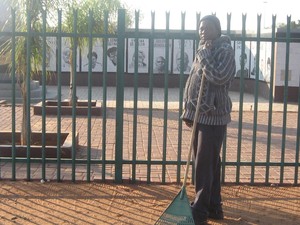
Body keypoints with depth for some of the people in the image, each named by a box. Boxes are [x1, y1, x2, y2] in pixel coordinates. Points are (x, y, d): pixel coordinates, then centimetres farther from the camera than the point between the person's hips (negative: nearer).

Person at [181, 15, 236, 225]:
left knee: (205, 165, -5)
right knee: (210, 163, 14)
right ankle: (213, 207, 23)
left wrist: (204, 54, -14)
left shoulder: (225, 50, -9)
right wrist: (188, 111, 15)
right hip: (201, 115, 8)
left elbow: (219, 77, -25)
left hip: (214, 116, -8)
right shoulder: (204, 50, 16)